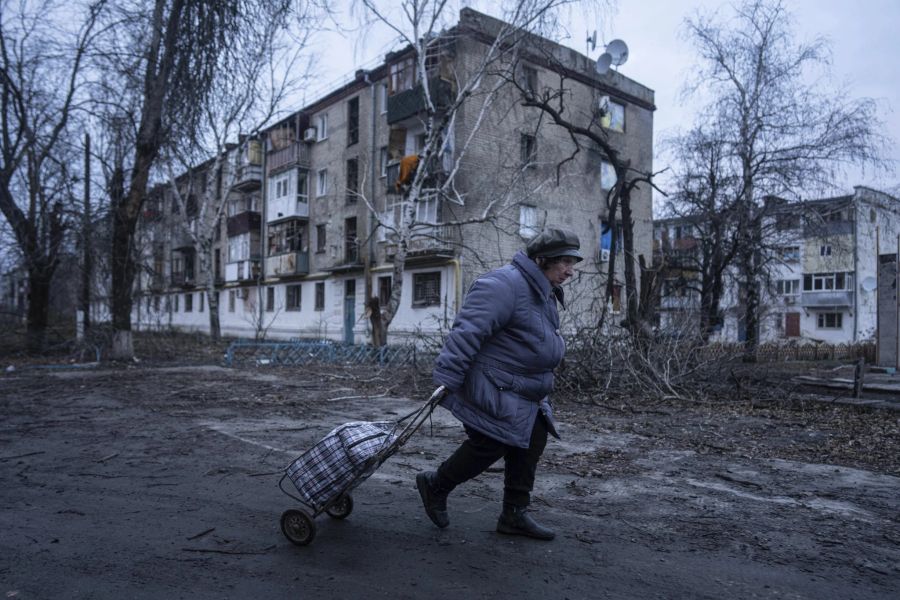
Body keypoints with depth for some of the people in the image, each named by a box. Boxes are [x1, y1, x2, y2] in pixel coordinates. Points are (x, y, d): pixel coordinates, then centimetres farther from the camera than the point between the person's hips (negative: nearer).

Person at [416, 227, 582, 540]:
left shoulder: (544, 293, 13)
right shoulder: (505, 285, -22)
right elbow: (468, 332, -27)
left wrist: (537, 390, 25)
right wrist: (446, 378, -29)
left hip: (522, 392, 10)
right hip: (491, 391, -10)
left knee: (533, 442, 9)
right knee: (489, 446, -4)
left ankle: (515, 514, 21)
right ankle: (435, 485, 20)